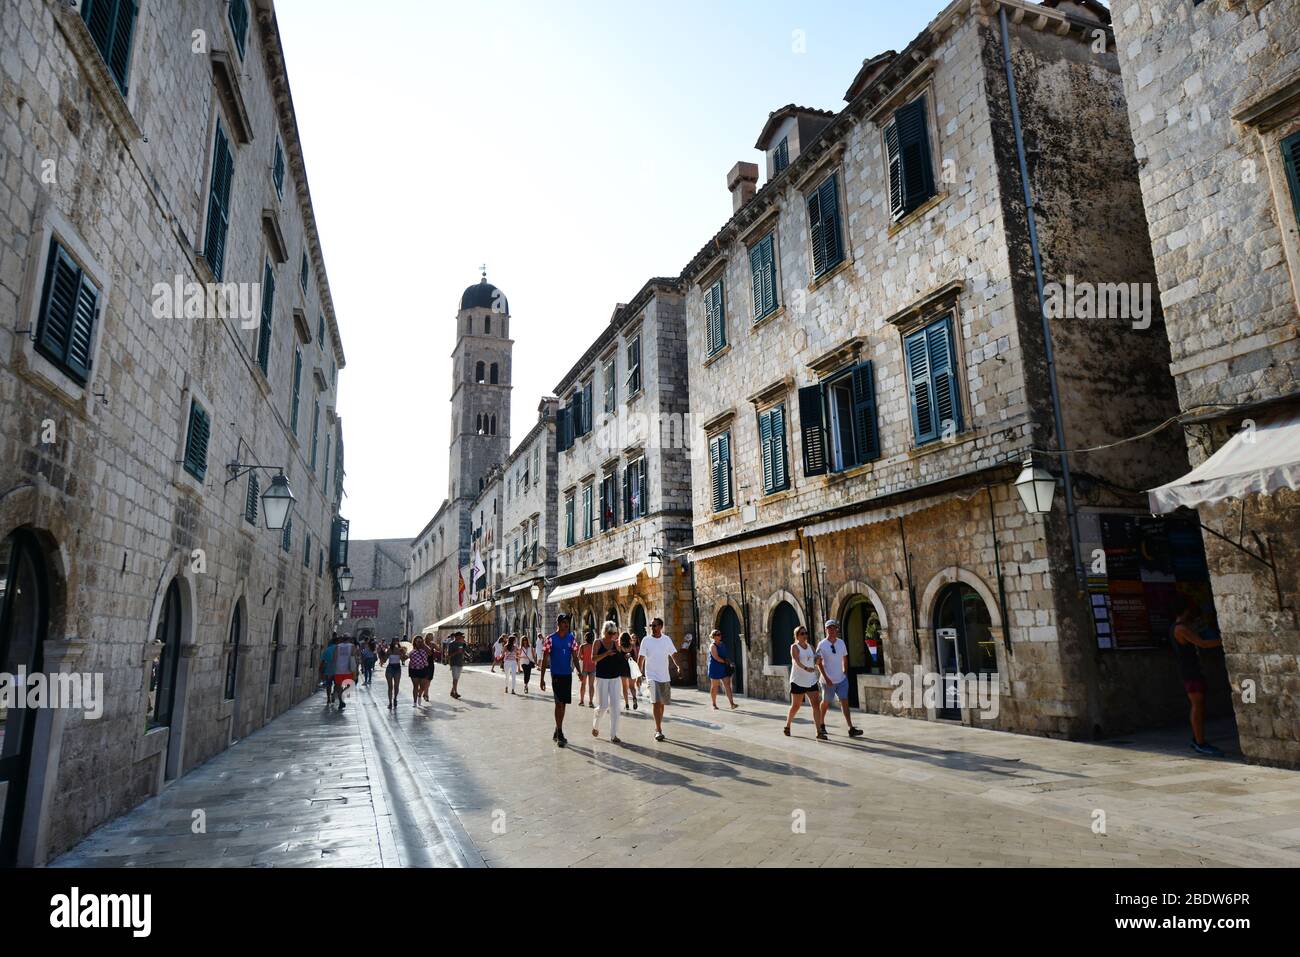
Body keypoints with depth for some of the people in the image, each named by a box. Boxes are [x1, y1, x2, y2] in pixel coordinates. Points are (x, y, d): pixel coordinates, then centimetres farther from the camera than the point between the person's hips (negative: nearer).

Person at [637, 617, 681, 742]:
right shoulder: (646, 640, -5)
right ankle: (659, 730, -12)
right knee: (655, 702, -15)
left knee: (661, 703, 13)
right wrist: (639, 673, -7)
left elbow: (673, 654, 8)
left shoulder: (667, 639, 2)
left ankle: (657, 727, 28)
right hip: (652, 676, -3)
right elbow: (641, 658, -2)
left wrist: (677, 666, -8)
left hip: (665, 676, 4)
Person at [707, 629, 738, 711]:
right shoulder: (713, 646, -12)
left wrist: (728, 660, 1)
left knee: (727, 685, -3)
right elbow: (716, 658, -19)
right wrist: (725, 661, -10)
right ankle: (714, 705, 17)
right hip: (715, 669, -7)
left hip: (724, 668, 7)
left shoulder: (722, 644, 12)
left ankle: (732, 704, -8)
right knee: (714, 687, 5)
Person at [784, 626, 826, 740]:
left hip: (811, 681, 5)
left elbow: (816, 662, 6)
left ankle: (820, 732, -8)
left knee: (816, 705, -7)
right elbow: (797, 661, -23)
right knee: (796, 706, 6)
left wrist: (818, 659, -17)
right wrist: (806, 668, -41)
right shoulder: (794, 647, -7)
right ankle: (787, 726, 29)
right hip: (798, 682, -4)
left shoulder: (811, 647, 9)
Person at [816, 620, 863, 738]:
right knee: (826, 703, 11)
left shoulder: (841, 643, 3)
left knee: (845, 702, -4)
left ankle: (851, 729, -8)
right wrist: (826, 678, -15)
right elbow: (819, 662, -11)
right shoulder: (822, 644, -11)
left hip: (842, 679, 3)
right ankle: (821, 724, 31)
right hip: (828, 681, -3)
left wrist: (845, 672, 8)